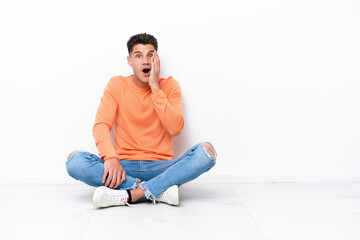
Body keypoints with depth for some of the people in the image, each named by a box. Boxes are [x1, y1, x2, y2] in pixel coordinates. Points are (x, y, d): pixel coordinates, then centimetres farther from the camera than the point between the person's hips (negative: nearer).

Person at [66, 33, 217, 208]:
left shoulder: (169, 85, 6)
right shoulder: (116, 85, 6)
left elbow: (175, 128, -9)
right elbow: (101, 125, -7)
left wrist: (155, 88, -13)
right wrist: (111, 158, -25)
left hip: (160, 167, 0)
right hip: (125, 167, 0)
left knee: (206, 151, -26)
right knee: (75, 161, -25)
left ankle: (128, 195, -28)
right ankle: (160, 190, -27)